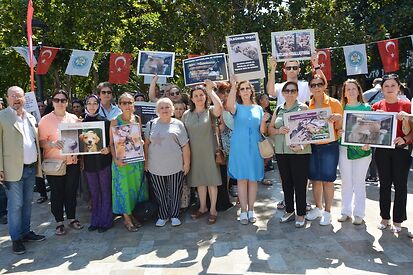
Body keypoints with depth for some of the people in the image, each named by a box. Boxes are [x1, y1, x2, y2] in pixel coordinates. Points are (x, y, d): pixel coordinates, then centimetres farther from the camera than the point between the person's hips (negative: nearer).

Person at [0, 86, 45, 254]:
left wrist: (38, 163, 12)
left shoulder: (30, 118, 12)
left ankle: (25, 232, 28)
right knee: (15, 205, 1)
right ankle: (16, 239, 13)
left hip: (31, 168, 6)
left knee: (27, 202, 15)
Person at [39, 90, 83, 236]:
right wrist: (52, 144, -25)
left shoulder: (74, 118, 7)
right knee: (57, 193, 6)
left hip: (72, 162, 3)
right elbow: (41, 141, -7)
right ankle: (59, 221, 20)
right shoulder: (45, 120, -3)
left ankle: (72, 218, 27)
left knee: (71, 191, 11)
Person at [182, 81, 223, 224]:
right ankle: (202, 207, 30)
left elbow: (219, 107, -29)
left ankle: (213, 209, 18)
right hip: (194, 152, 3)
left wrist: (210, 90, -19)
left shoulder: (210, 111, -5)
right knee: (199, 180, 14)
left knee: (211, 180, 4)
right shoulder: (186, 115, 5)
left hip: (209, 152, -3)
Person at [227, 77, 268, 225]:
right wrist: (233, 86, -24)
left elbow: (262, 131, 8)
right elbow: (229, 105, -24)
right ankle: (243, 210, 10)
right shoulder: (237, 107, 3)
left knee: (253, 179, 6)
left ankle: (251, 209, 17)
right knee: (242, 178, 1)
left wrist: (263, 122, -12)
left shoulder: (258, 108, 10)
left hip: (255, 148, 2)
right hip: (239, 147, -2)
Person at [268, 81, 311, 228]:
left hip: (299, 152, -5)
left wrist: (302, 145, -21)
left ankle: (301, 214, 15)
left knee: (299, 184, 1)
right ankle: (289, 211, 28)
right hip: (281, 152, 5)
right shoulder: (279, 109, 12)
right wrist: (279, 130, -9)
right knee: (286, 183, 13)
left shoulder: (303, 108, -2)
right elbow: (269, 129, 13)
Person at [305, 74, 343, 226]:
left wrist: (339, 118, -23)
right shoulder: (307, 105, 5)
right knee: (315, 179, 12)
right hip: (311, 147, 4)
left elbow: (339, 128, -3)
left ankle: (327, 211, 18)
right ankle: (318, 208, 30)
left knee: (327, 180, 3)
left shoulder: (334, 103, -5)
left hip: (329, 146, -3)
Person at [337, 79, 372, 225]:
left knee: (359, 182, 5)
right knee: (346, 182, 9)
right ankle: (346, 211, 21)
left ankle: (359, 213, 16)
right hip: (344, 149, 2)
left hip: (361, 149, -2)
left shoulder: (366, 108, 3)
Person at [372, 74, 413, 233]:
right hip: (382, 150, 2)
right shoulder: (377, 106, 5)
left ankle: (398, 220, 16)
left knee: (400, 184, 3)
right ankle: (385, 217, 22)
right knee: (384, 184, 10)